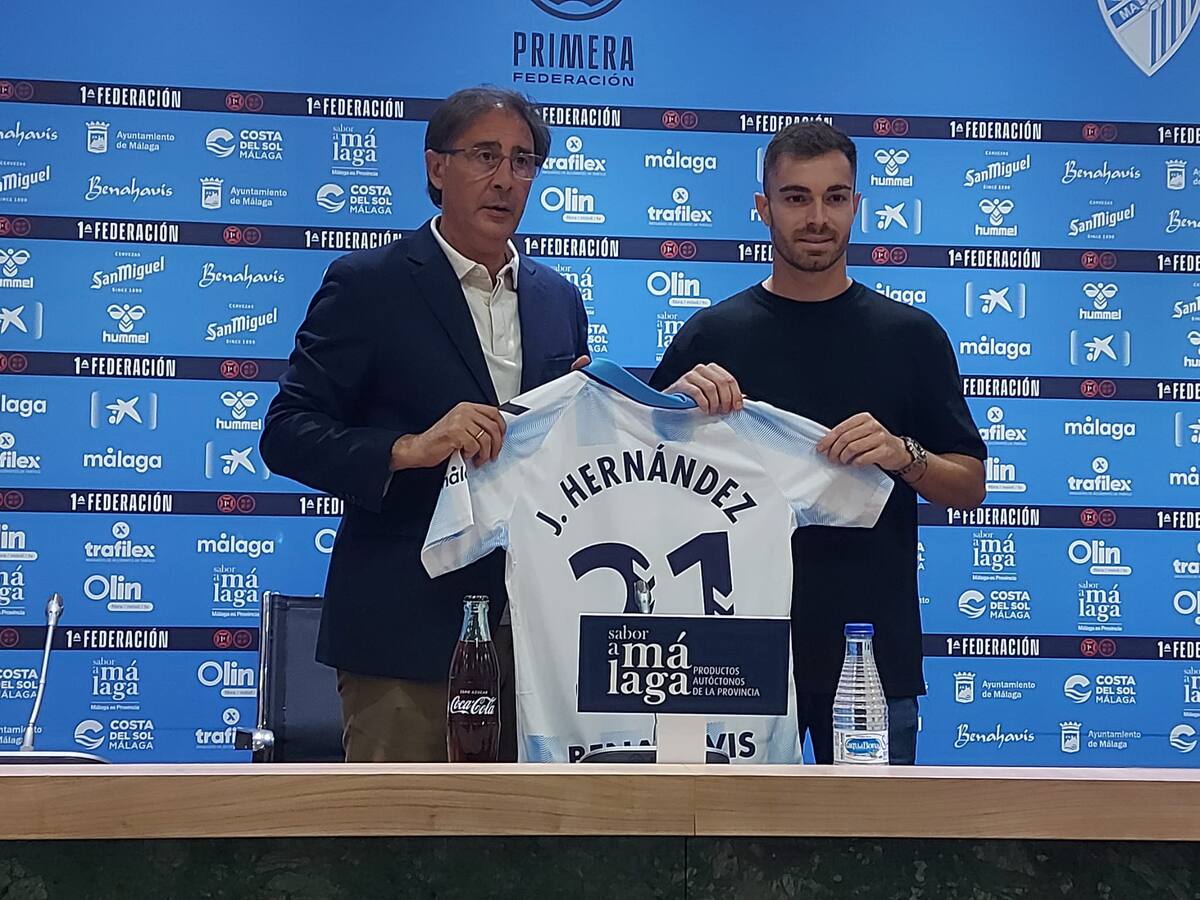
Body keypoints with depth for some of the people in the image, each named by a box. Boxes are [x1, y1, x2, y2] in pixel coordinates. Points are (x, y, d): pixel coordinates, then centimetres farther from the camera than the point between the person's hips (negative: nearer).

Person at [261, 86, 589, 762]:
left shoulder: (559, 299, 16)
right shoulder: (369, 283, 0)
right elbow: (287, 434, -6)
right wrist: (408, 449, -21)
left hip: (534, 623, 5)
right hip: (407, 624, -5)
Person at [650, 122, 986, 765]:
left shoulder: (910, 335, 6)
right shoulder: (714, 334, 5)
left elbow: (969, 486, 5)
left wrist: (904, 455, -15)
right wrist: (677, 400, -14)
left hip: (872, 650, 0)